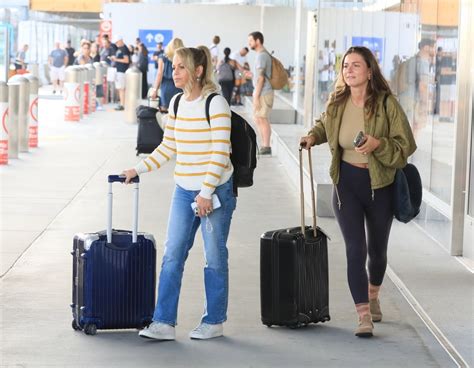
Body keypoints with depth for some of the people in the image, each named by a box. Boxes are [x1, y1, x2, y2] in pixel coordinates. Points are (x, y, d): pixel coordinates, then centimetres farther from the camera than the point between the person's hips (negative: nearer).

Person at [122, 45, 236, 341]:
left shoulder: (215, 103, -12)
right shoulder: (177, 103, 9)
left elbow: (220, 153, -16)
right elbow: (168, 148, 17)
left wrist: (207, 193, -20)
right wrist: (138, 170, 10)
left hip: (215, 190, -7)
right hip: (184, 191, 7)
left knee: (215, 257, 4)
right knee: (172, 255, 2)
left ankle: (214, 322, 15)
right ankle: (164, 322, 3)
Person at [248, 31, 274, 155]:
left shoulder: (261, 56, -16)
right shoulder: (264, 54, 15)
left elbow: (261, 78, -20)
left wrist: (256, 97, -20)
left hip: (263, 93, -10)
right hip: (261, 92, 10)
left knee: (263, 119, -5)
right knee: (258, 119, 14)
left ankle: (266, 147, -1)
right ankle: (264, 146, 19)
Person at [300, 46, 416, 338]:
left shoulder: (386, 104, -13)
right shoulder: (337, 103, -3)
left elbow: (406, 145, -11)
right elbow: (325, 124, 21)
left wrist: (379, 144, -26)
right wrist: (314, 136, 1)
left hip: (380, 185, -1)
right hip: (346, 183, 1)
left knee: (377, 250, 17)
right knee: (356, 250, -10)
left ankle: (373, 297, 45)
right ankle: (364, 316, -8)